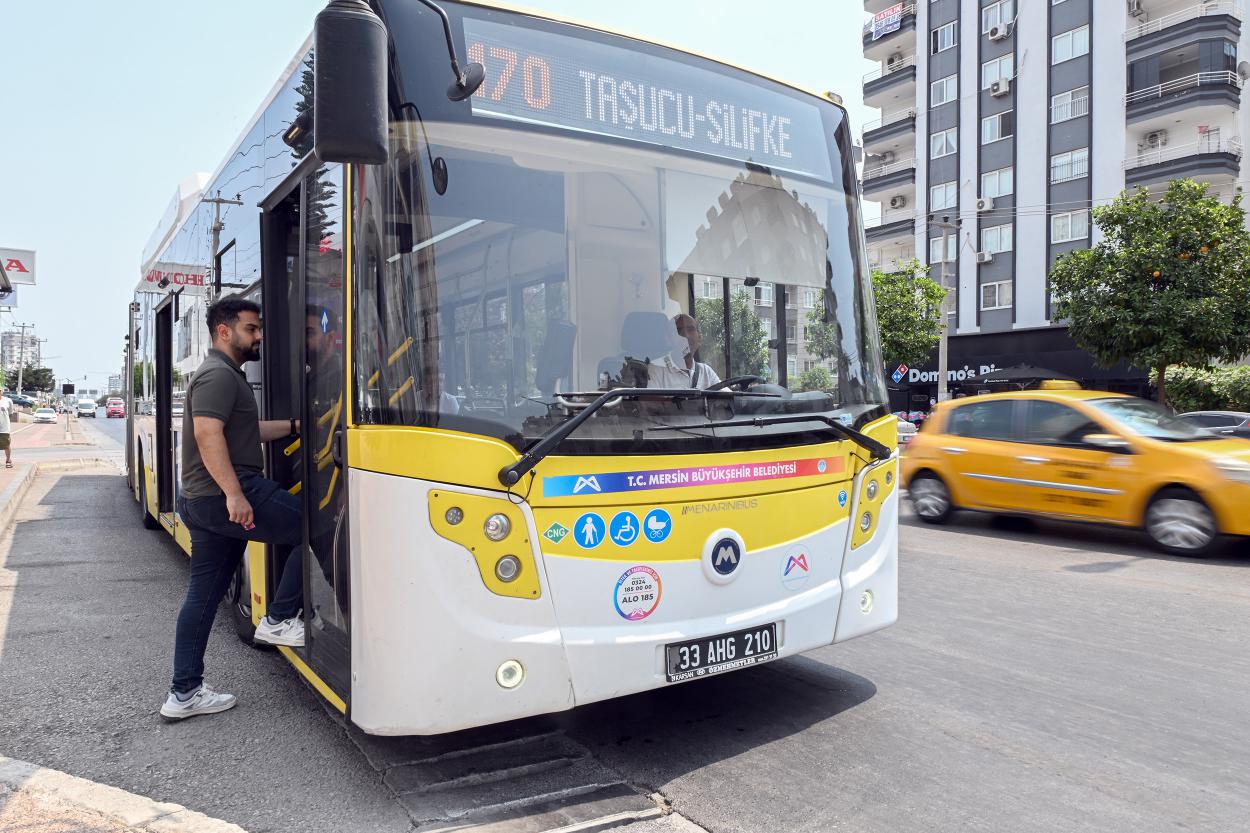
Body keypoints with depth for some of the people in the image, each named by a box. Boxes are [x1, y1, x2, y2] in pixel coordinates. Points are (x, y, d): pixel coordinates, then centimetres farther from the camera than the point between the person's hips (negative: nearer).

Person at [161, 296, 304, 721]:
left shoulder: (226, 374, 22)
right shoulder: (219, 374, -12)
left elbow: (244, 430, 29)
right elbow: (208, 434, -24)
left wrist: (294, 426, 24)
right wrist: (234, 494, -30)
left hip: (203, 501, 11)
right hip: (226, 495, -11)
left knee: (204, 593, 12)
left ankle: (184, 693, 19)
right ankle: (279, 619, 2)